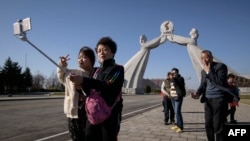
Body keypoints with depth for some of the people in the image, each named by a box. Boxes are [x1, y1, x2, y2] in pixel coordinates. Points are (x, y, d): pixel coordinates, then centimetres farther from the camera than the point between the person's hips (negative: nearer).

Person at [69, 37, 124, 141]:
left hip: (111, 114, -5)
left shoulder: (118, 69, -3)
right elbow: (91, 91, 14)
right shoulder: (96, 71, 14)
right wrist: (83, 86, -8)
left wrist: (84, 81, -25)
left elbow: (108, 86, -20)